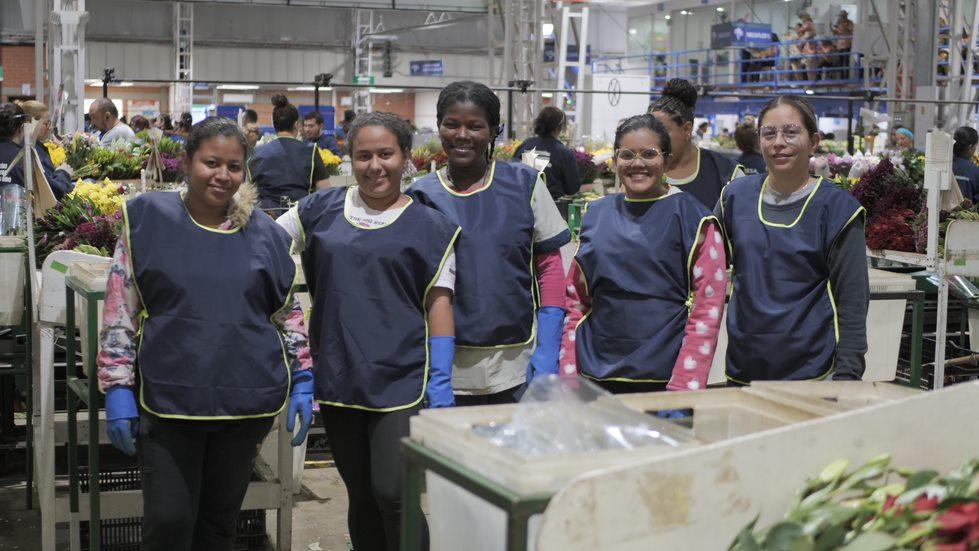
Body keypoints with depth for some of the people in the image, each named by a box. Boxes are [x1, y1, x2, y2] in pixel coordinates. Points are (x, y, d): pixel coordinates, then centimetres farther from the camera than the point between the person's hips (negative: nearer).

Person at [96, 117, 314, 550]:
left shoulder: (264, 233, 5)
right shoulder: (148, 219, -1)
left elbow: (289, 314, 12)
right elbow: (119, 314, 0)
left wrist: (303, 381, 6)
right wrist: (117, 388, -4)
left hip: (247, 399, 2)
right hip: (167, 399, -2)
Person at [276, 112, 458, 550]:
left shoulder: (429, 226, 1)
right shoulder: (322, 209, 7)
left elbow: (439, 302, -1)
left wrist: (441, 379, -7)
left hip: (401, 380, -3)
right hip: (338, 379, 3)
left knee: (392, 495, -9)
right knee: (361, 498, 13)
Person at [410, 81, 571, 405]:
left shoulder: (525, 184, 1)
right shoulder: (423, 196, 1)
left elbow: (549, 264, 3)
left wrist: (548, 352, -5)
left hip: (518, 364, 0)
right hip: (449, 366, 0)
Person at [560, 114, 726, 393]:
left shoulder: (692, 218, -3)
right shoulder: (595, 214, 8)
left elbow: (708, 307, -8)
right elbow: (576, 299, 11)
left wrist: (684, 386, -15)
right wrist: (568, 374, 4)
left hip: (663, 379, -3)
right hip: (595, 374, 3)